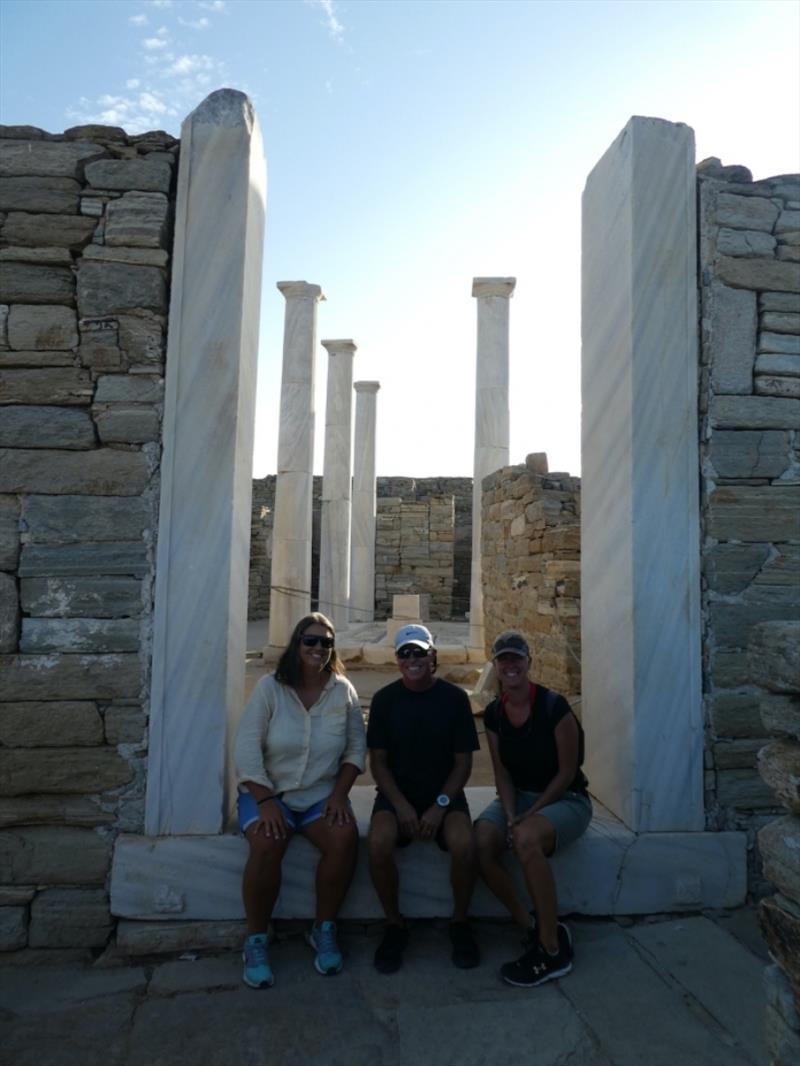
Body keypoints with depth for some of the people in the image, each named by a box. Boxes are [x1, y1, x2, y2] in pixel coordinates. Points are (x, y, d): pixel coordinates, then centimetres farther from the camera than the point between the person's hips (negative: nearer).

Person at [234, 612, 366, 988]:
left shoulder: (343, 690, -1)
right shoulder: (270, 687, -8)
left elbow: (357, 747, 2)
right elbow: (247, 748, -11)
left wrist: (339, 794, -10)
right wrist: (266, 801, -18)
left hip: (321, 795, 2)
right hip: (268, 792, -1)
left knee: (345, 837, -26)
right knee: (267, 844, -30)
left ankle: (324, 929, -2)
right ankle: (255, 940, -7)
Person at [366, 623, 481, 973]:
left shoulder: (454, 698, -2)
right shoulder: (385, 699, -1)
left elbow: (463, 761, 0)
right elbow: (377, 760, 0)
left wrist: (440, 805, -12)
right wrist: (401, 805, -13)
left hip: (444, 794, 0)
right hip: (396, 793, 1)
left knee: (464, 843, -30)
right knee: (379, 843, -30)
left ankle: (459, 922, 0)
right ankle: (394, 925, -3)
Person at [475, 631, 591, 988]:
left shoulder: (554, 707, -17)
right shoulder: (493, 714, 0)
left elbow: (567, 772, -13)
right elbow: (502, 771, 3)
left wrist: (529, 815, -15)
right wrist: (510, 814, -14)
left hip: (565, 799, -5)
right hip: (518, 796, 5)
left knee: (526, 839, -36)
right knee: (480, 841, -25)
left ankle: (553, 950, -17)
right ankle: (532, 929, -4)